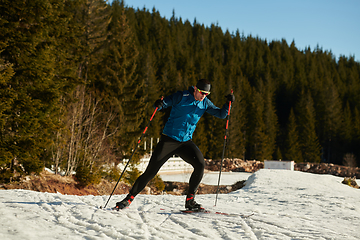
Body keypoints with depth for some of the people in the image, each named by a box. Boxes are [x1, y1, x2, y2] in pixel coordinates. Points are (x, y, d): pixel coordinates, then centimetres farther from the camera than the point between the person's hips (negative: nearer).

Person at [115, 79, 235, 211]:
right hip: (169, 139, -4)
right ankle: (129, 199, 5)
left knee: (200, 164, -19)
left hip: (186, 142, 4)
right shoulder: (181, 96, -9)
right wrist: (159, 104, -35)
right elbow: (164, 103, -11)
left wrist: (228, 103, -10)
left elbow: (221, 114, 9)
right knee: (150, 172, -7)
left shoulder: (205, 103, 5)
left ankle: (190, 201, -7)